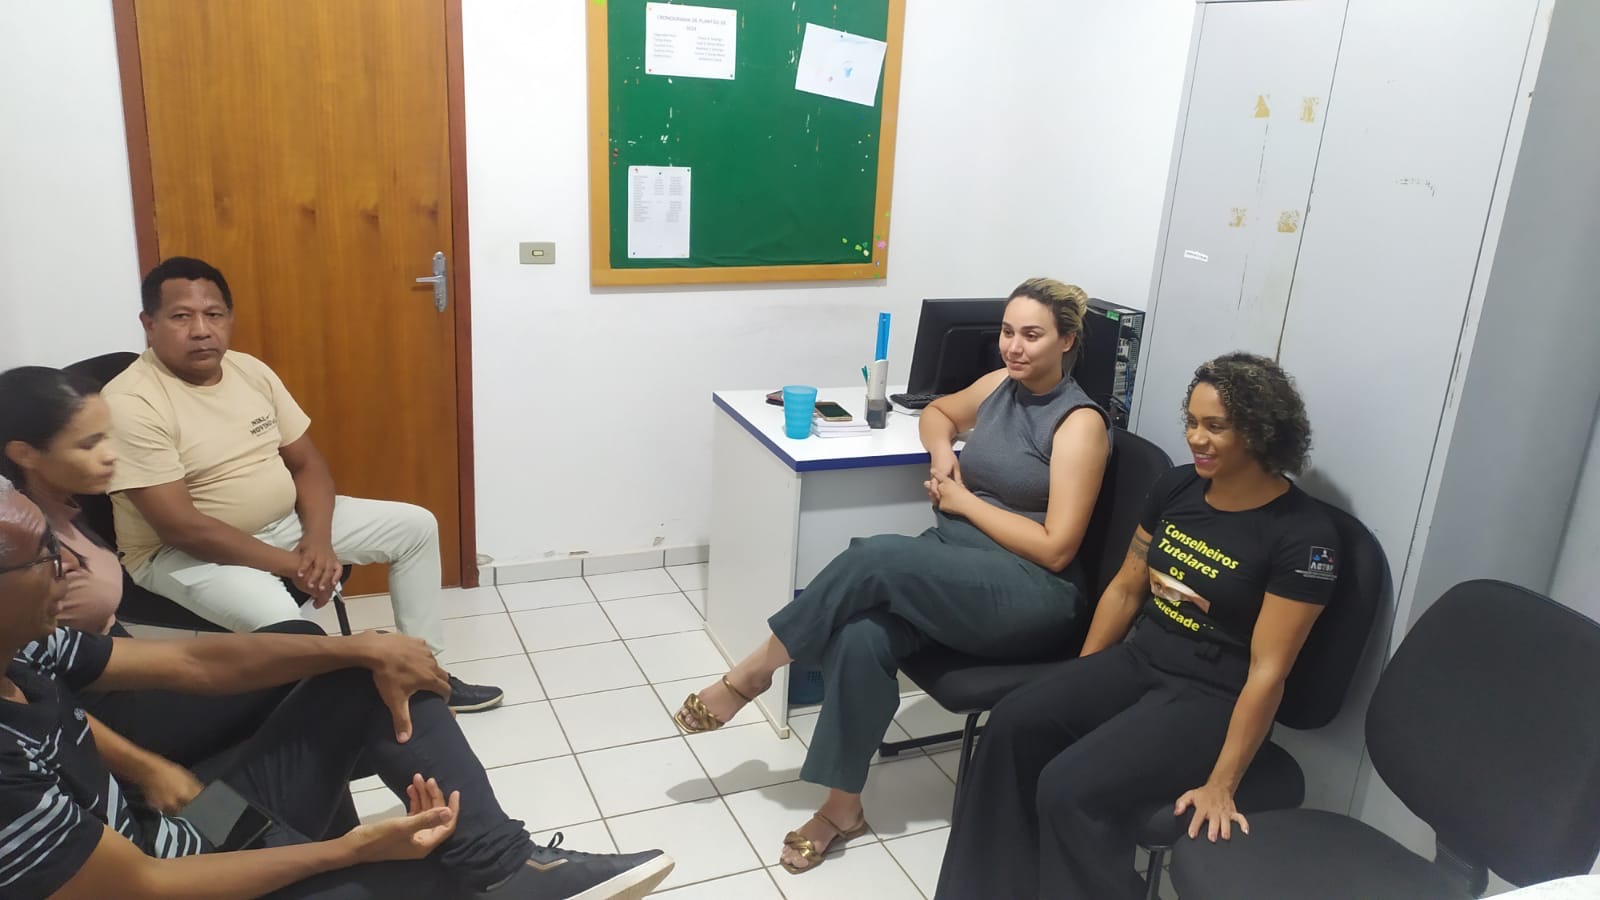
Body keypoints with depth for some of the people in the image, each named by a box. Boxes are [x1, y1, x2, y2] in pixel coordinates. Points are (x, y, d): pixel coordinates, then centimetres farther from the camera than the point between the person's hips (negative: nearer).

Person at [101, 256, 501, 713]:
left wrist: (317, 538, -15)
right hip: (181, 552, -7)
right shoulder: (131, 403, -21)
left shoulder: (251, 370, 0)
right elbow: (182, 527, -26)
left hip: (285, 521, 7)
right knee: (276, 618, -38)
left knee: (416, 526, 3)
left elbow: (307, 463, 4)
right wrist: (289, 565, -25)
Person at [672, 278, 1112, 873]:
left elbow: (1054, 549, -15)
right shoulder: (1000, 385, 10)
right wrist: (942, 457, 8)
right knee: (861, 639, -25)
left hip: (1032, 595, -6)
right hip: (951, 563, 6)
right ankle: (843, 806, -10)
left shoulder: (1079, 423, -10)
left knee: (877, 557, -30)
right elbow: (938, 411, 32)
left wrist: (964, 499, -8)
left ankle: (756, 671, -11)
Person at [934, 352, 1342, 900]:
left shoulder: (1304, 536, -18)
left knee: (1070, 787, -26)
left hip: (1211, 700, -6)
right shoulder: (1176, 489, 2)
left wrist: (1220, 784, -18)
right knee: (1015, 722, -14)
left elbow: (1267, 672, -18)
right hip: (1138, 661, 7)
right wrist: (1079, 683, 10)